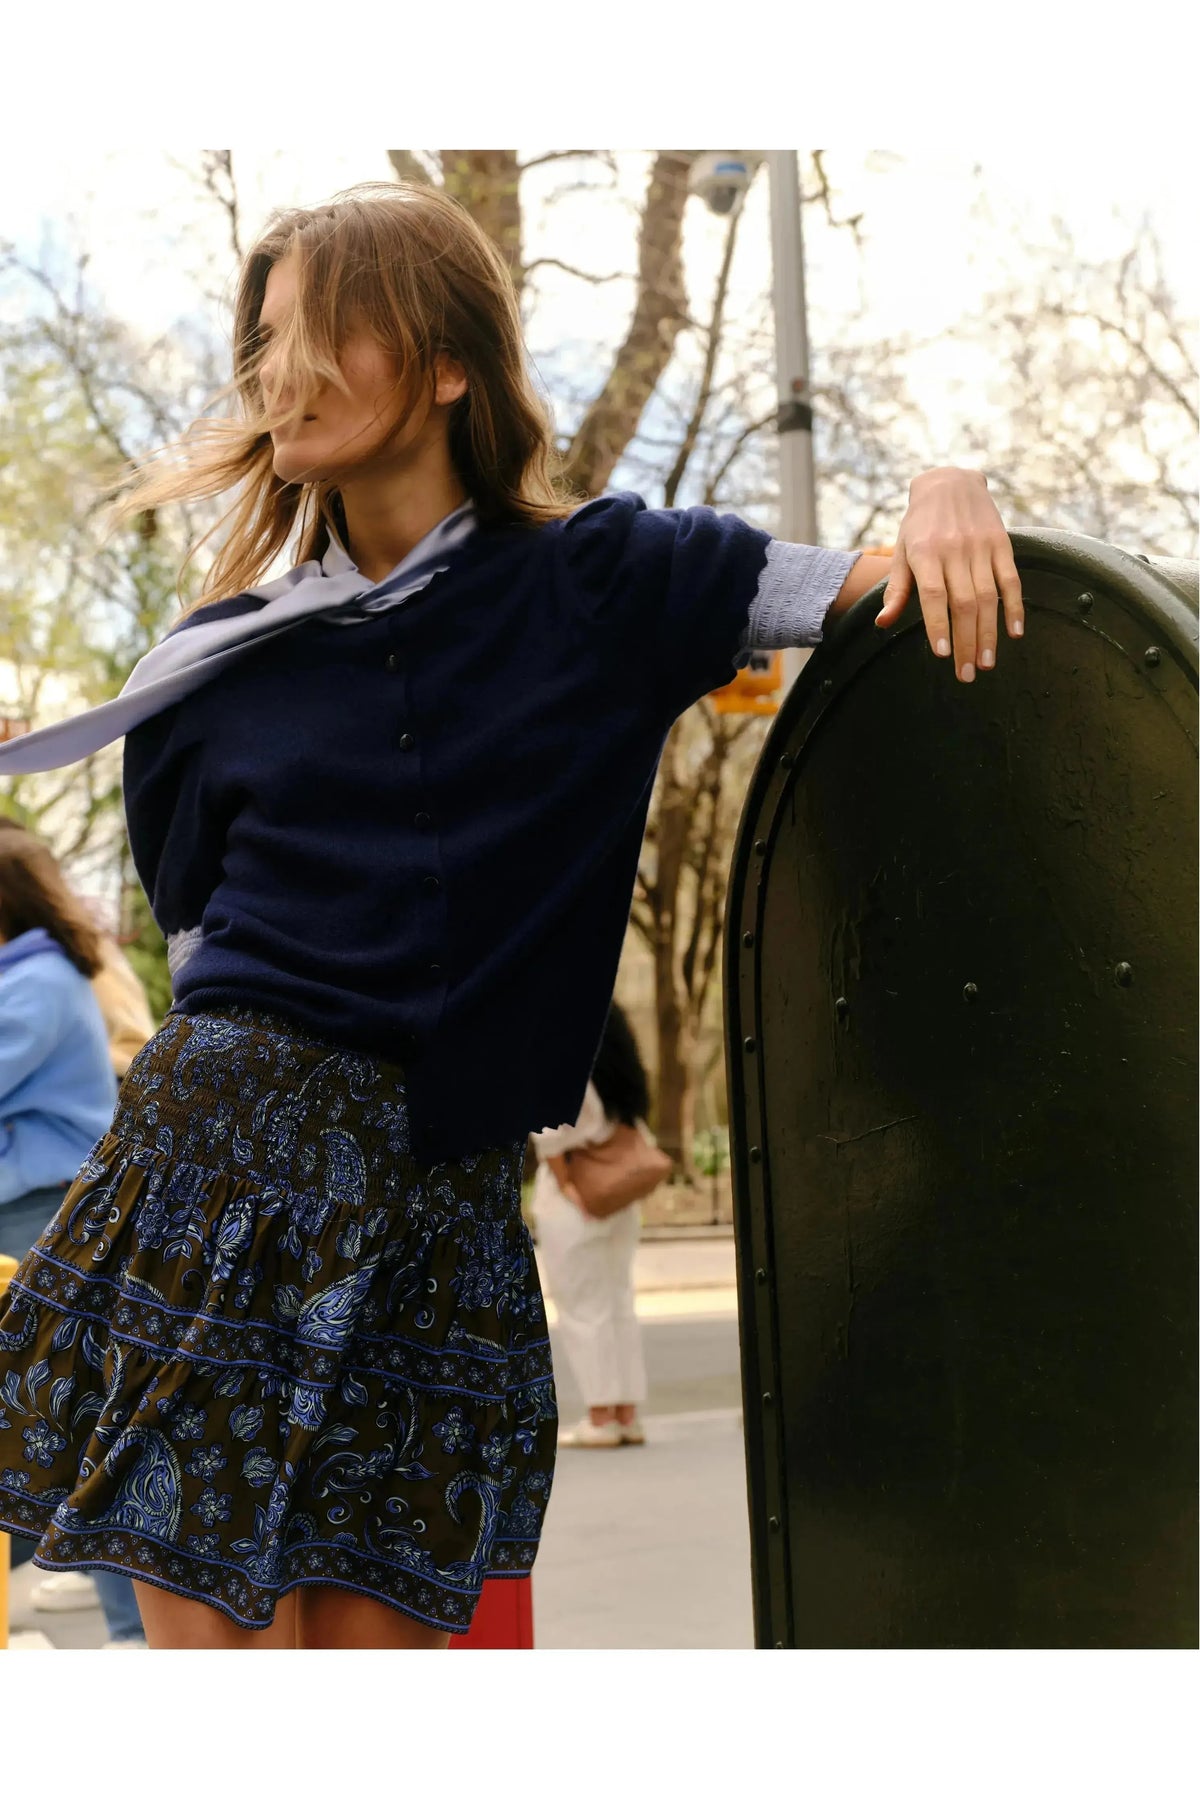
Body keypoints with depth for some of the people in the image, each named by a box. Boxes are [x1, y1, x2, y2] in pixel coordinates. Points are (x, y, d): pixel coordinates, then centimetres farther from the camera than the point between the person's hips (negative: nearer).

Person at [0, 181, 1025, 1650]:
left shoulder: (602, 586, 6)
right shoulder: (210, 671, 10)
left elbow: (882, 594, 2)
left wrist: (942, 495, -18)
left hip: (448, 1199, 0)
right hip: (222, 1150, 0)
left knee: (380, 1634, 2)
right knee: (214, 1635, -3)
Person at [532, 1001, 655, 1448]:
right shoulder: (616, 1067, 12)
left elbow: (548, 1130, -21)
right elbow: (637, 1127, 14)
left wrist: (565, 1184, -15)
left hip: (572, 1199, -7)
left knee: (582, 1310, -3)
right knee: (619, 1305, 10)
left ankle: (600, 1419, -3)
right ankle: (627, 1415, 11)